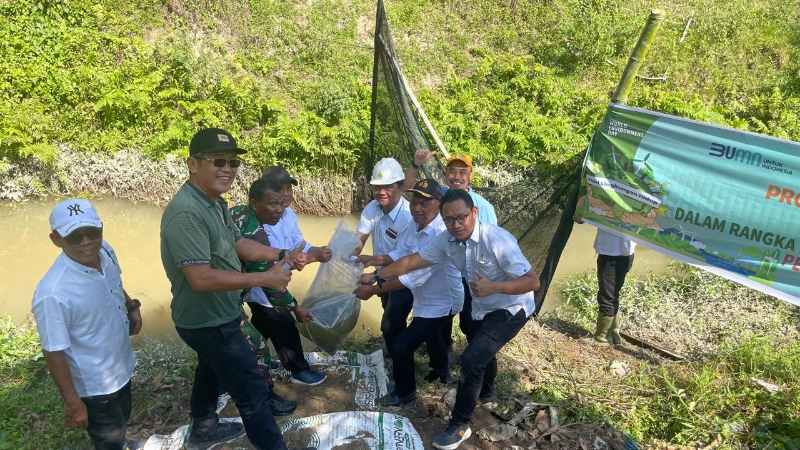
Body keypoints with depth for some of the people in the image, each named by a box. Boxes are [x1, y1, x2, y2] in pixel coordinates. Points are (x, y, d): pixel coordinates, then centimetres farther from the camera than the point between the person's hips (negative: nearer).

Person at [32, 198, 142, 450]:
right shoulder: (53, 294, -35)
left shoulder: (104, 252, -15)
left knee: (122, 422, 33)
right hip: (94, 386, -6)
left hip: (122, 366, 7)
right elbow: (54, 353, -24)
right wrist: (72, 403, -16)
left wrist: (131, 306, -8)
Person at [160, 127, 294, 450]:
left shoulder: (215, 203, 1)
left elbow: (238, 243, 10)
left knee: (212, 372, 30)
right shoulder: (186, 213, -31)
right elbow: (201, 279, -35)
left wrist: (281, 255, -5)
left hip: (213, 317, 11)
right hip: (210, 322, -11)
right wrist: (265, 279, -30)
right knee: (253, 392, 0)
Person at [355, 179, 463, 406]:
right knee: (432, 334, 31)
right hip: (428, 298, 9)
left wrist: (373, 290, -36)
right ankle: (441, 371, 60)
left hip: (438, 303, -9)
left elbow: (415, 276, -38)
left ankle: (405, 393, 20)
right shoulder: (416, 226, -7)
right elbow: (400, 253, -2)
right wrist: (380, 259, -23)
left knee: (401, 346, -4)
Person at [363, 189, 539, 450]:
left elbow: (533, 282, -30)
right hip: (481, 308, 7)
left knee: (471, 359, -17)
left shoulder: (497, 240, -33)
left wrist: (493, 287, -41)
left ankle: (460, 426, 3)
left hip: (511, 309, -7)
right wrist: (376, 276, -13)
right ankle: (485, 393, 60)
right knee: (480, 352, 27)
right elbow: (412, 261, -9)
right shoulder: (447, 241, -15)